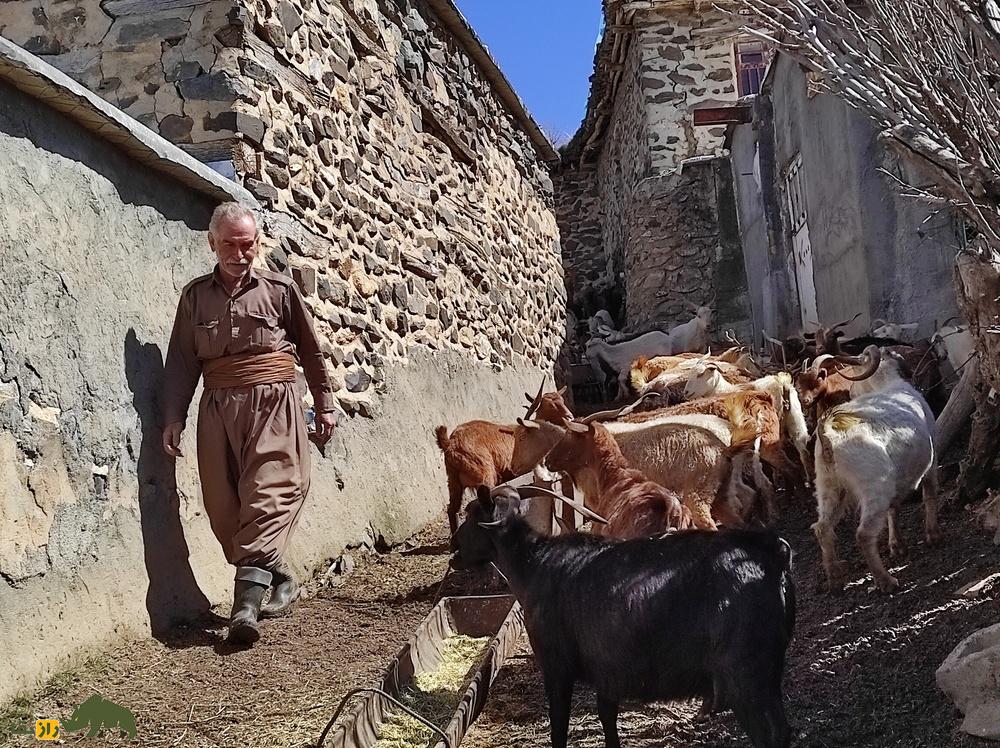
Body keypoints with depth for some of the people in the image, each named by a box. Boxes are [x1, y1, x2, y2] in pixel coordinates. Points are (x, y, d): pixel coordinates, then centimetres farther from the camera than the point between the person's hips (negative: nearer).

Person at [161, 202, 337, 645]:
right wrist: (173, 417, 2)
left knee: (268, 493, -16)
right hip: (218, 407, 3)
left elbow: (311, 351, 14)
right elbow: (181, 360, 10)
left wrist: (324, 405, 15)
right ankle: (281, 580, 18)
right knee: (224, 507, 1)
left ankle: (247, 599, -22)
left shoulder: (280, 290, 7)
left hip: (273, 403, -3)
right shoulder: (195, 296, 13)